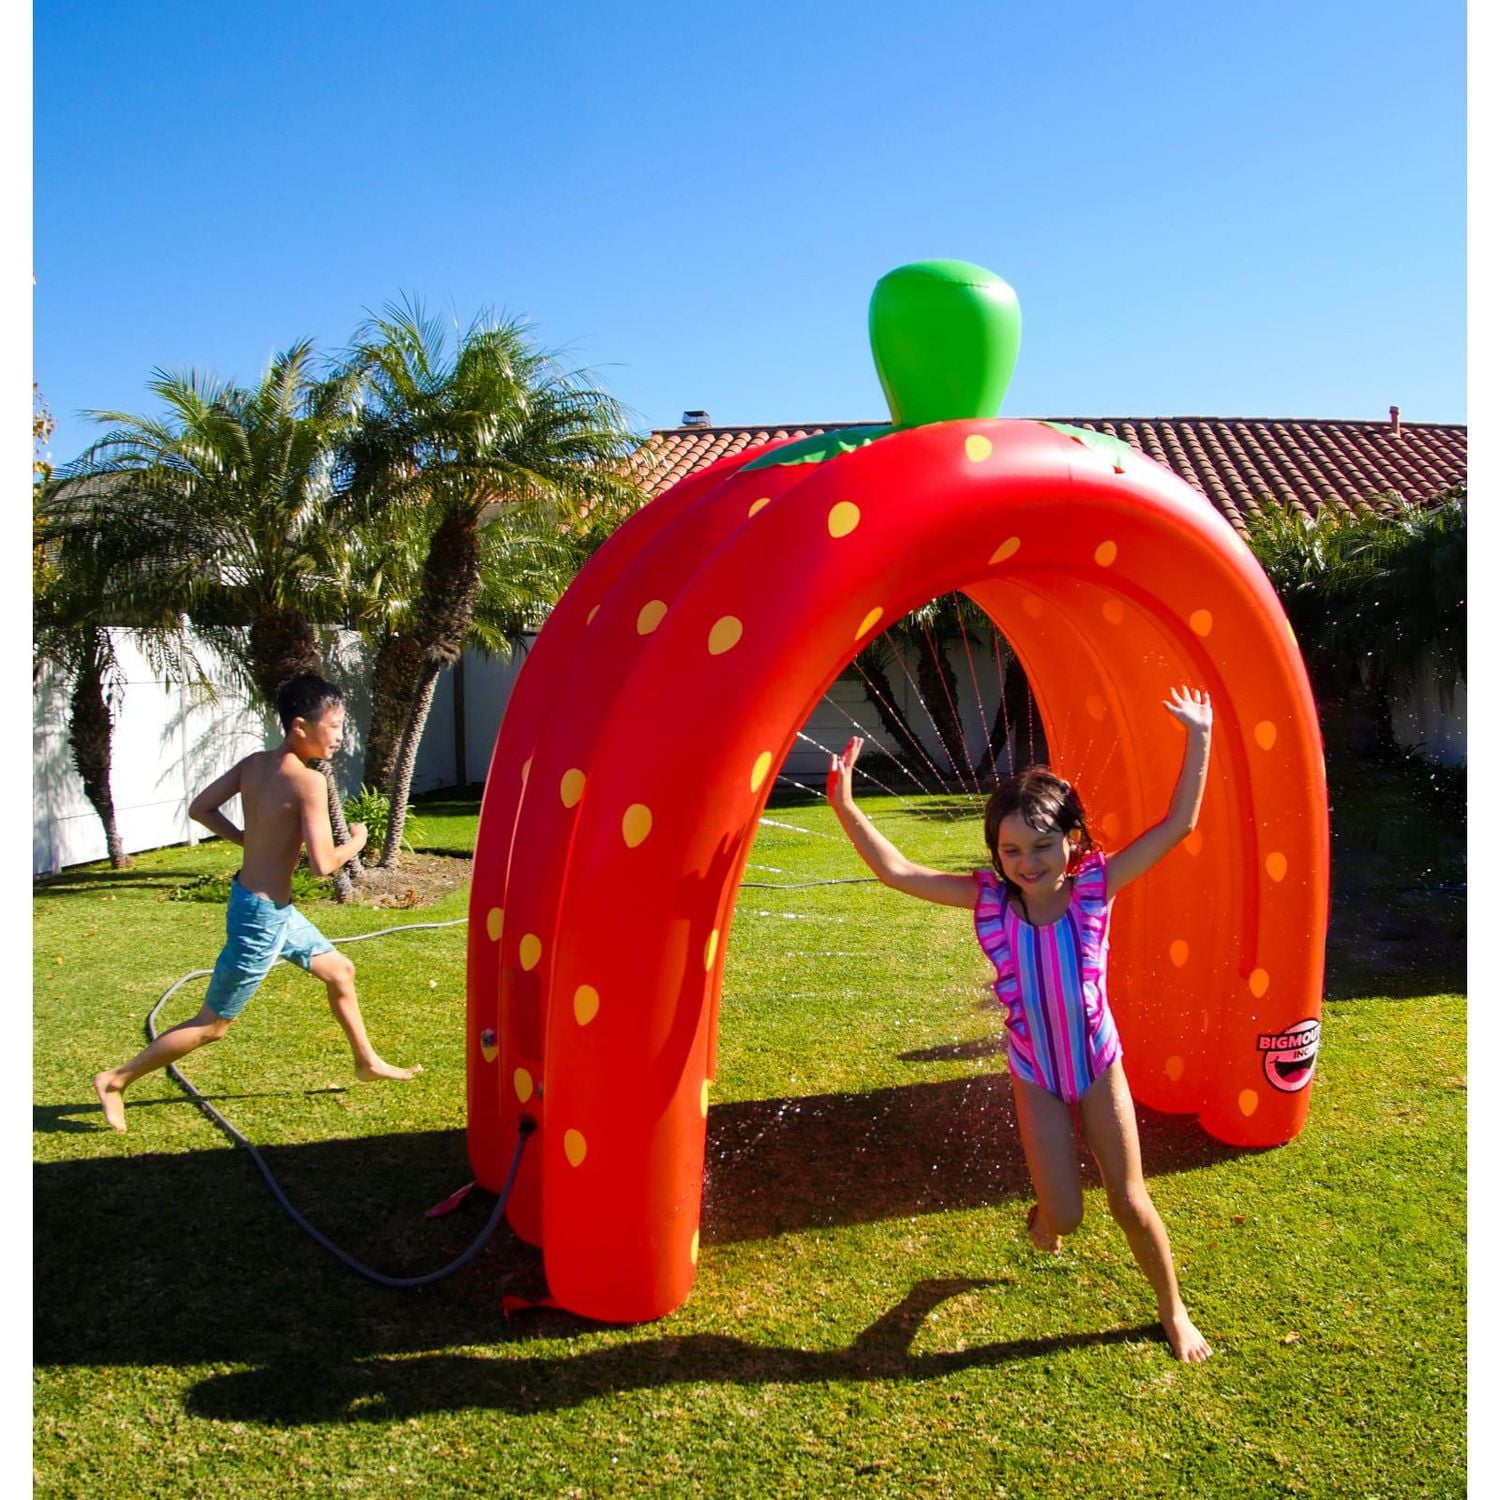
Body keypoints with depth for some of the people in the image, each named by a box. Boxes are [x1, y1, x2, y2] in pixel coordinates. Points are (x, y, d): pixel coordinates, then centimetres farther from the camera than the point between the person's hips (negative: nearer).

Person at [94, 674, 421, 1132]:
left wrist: (253, 841, 10)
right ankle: (116, 1079, 21)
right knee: (212, 1024, 7)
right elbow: (322, 863, -26)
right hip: (262, 916, -9)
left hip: (275, 908, 9)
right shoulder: (308, 781, -24)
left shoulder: (254, 763, -1)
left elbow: (200, 809, 4)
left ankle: (368, 1061, 35)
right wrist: (356, 842, -7)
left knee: (339, 971, 21)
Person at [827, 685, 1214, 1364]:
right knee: (1063, 1215, 3)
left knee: (1130, 1203, 10)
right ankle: (1040, 1219, 43)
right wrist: (845, 805, -32)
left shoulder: (1095, 886, -18)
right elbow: (898, 871, -23)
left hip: (1099, 1066, 0)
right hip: (1035, 1076, 0)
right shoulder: (989, 899, -17)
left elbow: (1179, 824, -22)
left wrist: (1198, 735, -27)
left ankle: (1172, 1311, 37)